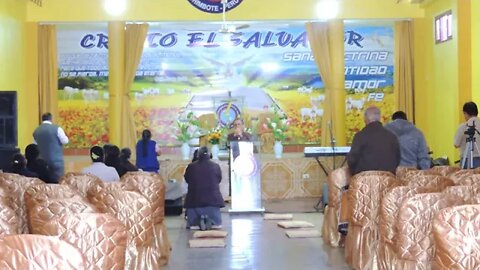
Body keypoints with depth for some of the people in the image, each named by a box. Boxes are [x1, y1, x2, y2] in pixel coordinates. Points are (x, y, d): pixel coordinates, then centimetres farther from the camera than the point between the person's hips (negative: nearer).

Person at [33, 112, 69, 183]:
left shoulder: (36, 131, 6)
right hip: (56, 160, -4)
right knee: (58, 181, -1)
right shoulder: (56, 128, -8)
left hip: (42, 162, 4)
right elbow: (65, 141, -4)